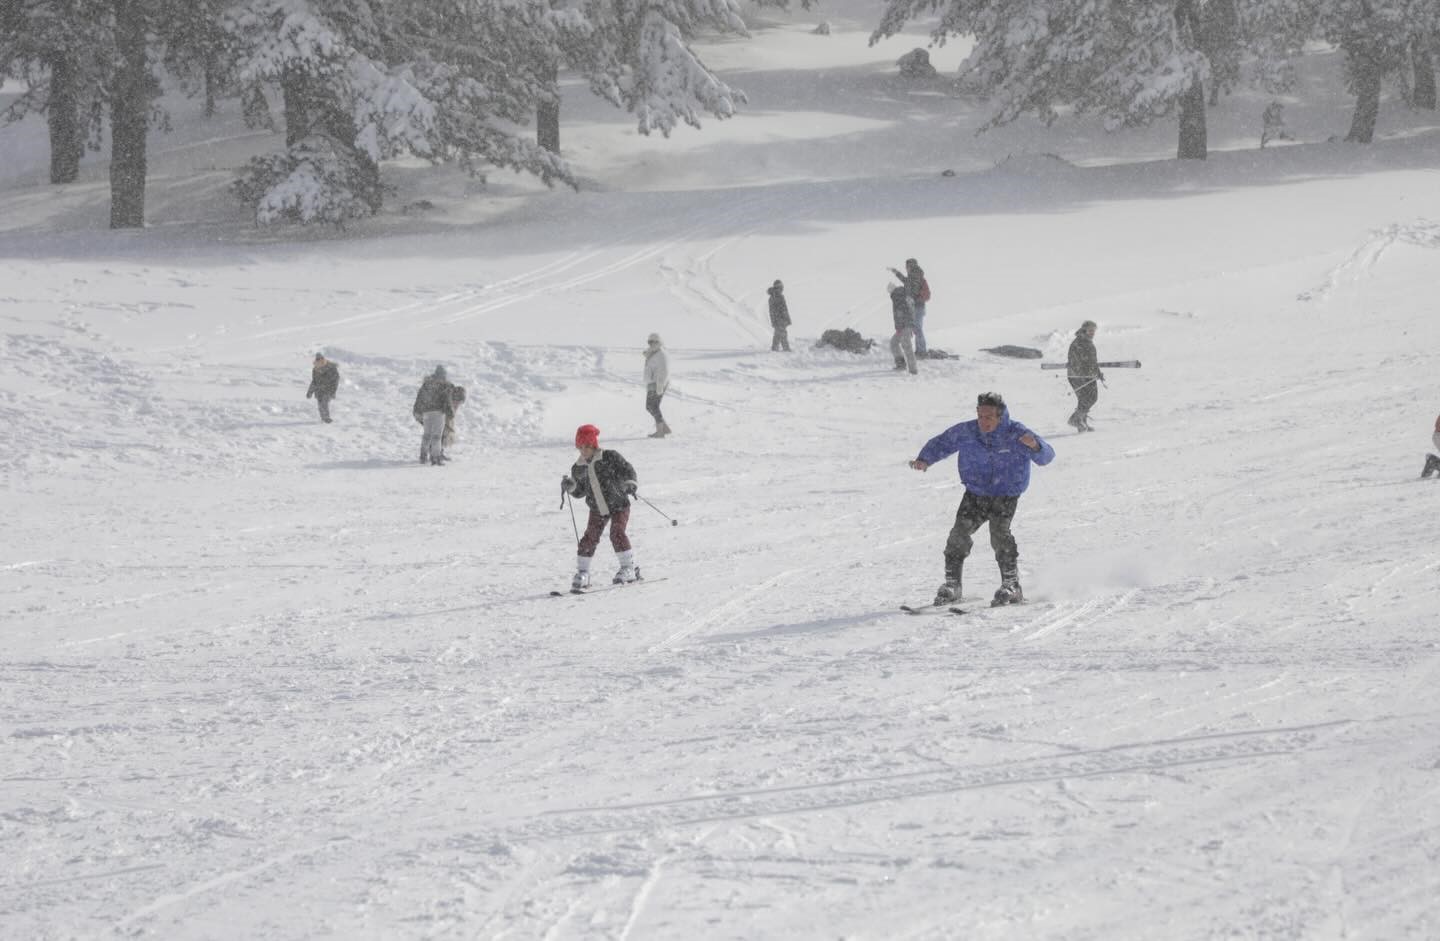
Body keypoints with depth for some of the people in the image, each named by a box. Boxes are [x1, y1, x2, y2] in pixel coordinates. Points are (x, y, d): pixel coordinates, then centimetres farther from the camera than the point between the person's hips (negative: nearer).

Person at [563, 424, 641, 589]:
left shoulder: (610, 457, -13)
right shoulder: (578, 469, 1)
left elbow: (627, 469, -11)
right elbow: (580, 491, 10)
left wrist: (630, 483, -29)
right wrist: (570, 487, -9)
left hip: (619, 505, -4)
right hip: (597, 510, 4)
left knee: (617, 534, -18)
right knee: (589, 538, -5)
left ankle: (629, 568, -8)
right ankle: (582, 573, 5)